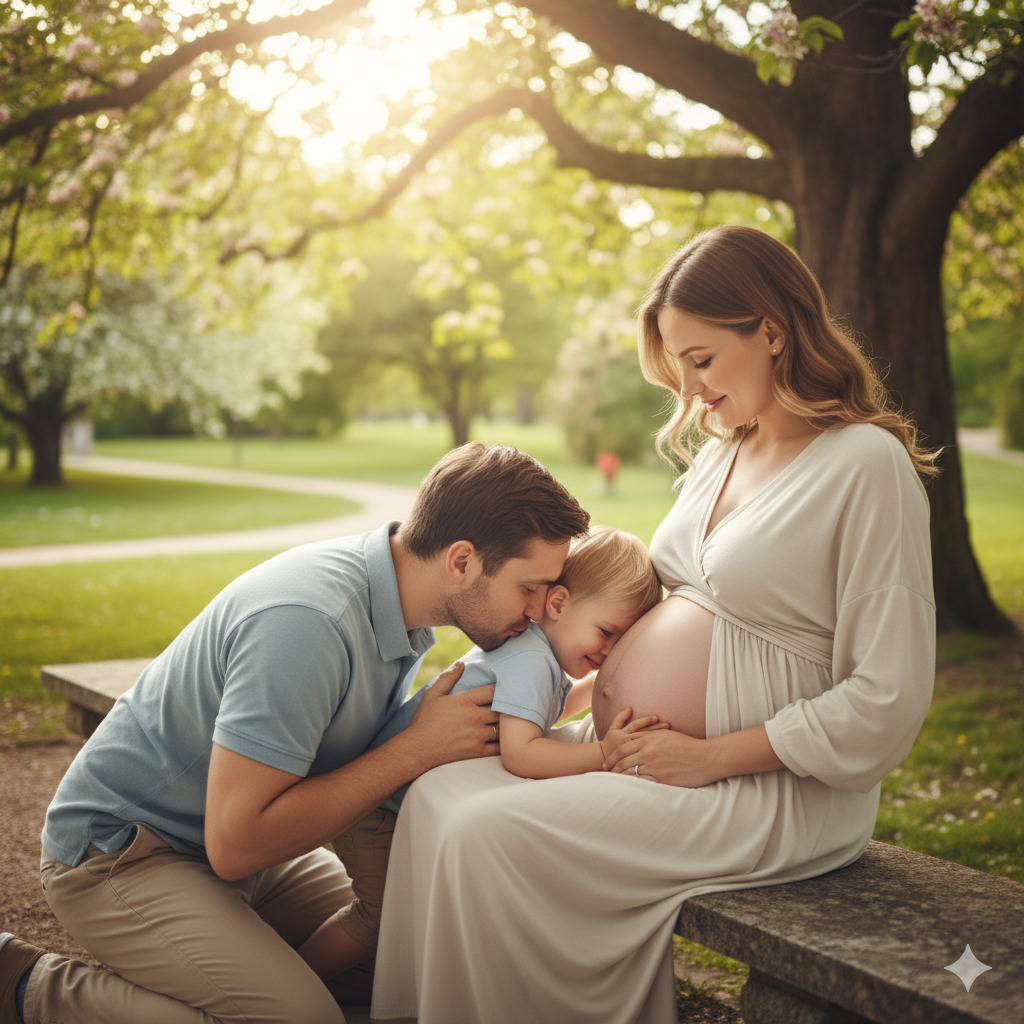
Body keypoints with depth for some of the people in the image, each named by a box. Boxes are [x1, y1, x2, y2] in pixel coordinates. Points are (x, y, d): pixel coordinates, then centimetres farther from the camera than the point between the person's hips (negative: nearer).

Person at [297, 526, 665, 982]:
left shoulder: (537, 651, 2)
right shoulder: (528, 659, -28)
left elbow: (550, 708, 22)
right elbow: (519, 753, -39)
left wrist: (597, 683, 6)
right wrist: (603, 753, -37)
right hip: (379, 801, -10)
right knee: (386, 912, -4)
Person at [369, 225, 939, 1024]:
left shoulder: (868, 464, -14)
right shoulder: (720, 453, 12)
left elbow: (887, 704, -18)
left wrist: (710, 757, -16)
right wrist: (606, 657, 3)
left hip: (773, 790, -8)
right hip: (642, 752, 8)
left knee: (488, 837, -21)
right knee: (437, 796, -7)